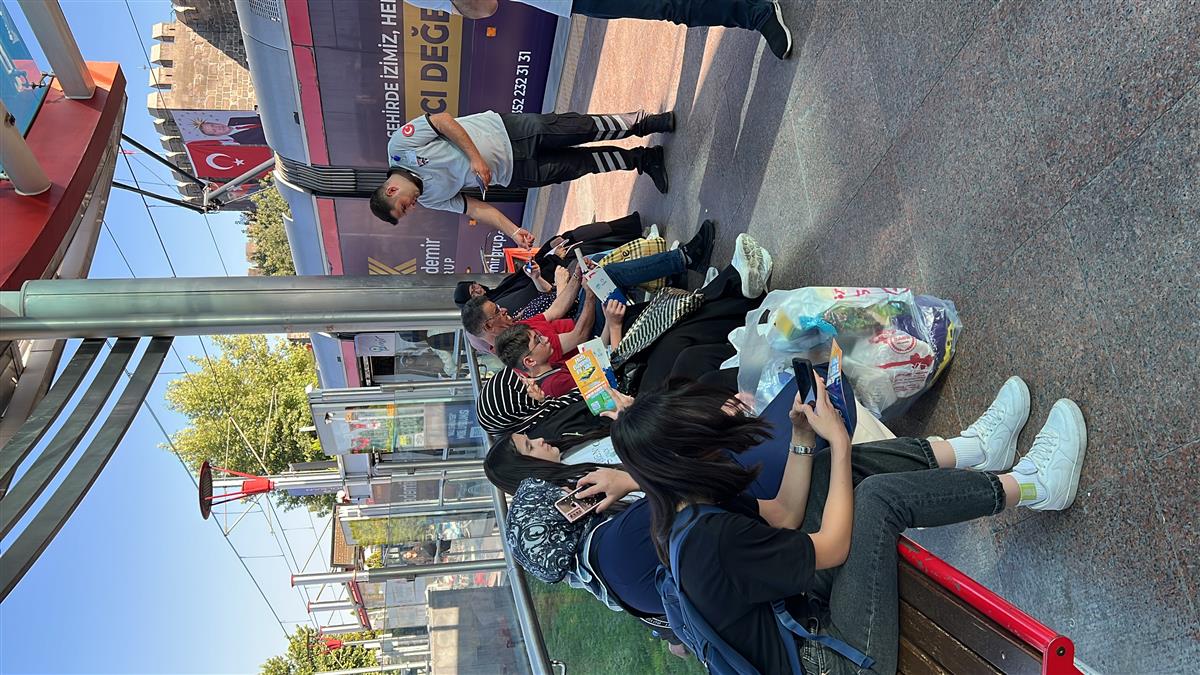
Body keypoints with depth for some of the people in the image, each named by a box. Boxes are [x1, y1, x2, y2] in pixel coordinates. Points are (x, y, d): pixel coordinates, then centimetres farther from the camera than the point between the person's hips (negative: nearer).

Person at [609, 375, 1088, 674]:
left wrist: (801, 442, -1)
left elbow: (785, 520, 8)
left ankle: (973, 450, 15)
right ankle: (1029, 485, 1)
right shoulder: (716, 539, -33)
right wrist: (837, 441, -13)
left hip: (798, 619, 9)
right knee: (878, 497, -20)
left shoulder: (678, 518, -4)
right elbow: (833, 546, -20)